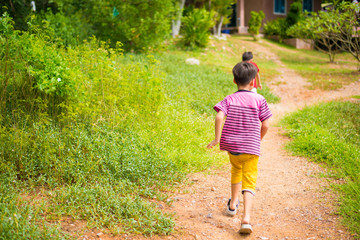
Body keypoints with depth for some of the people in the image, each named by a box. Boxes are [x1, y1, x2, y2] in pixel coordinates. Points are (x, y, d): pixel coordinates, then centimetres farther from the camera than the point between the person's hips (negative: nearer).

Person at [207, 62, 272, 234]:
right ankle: (246, 218, -17)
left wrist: (217, 139, -11)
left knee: (236, 171, 30)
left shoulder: (229, 99, 0)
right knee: (249, 183, 0)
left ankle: (233, 204, 43)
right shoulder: (259, 100, -2)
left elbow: (219, 117, -17)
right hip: (251, 148, -2)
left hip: (232, 145, 3)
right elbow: (265, 125, -4)